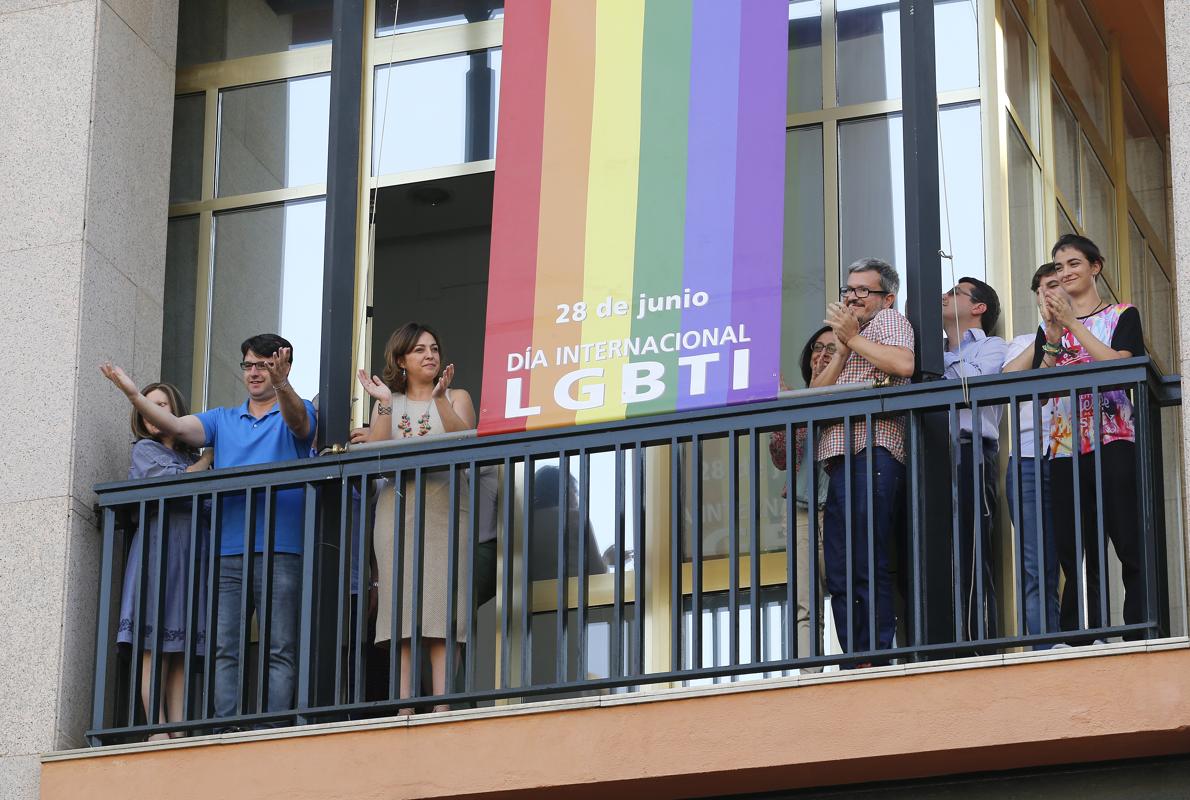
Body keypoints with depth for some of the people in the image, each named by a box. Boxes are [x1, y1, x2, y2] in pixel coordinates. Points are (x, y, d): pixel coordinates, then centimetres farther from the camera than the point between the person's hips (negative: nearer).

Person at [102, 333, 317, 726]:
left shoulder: (295, 414, 9)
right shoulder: (223, 420, 21)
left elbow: (298, 421, -15)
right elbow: (177, 426, 7)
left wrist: (281, 384, -37)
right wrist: (134, 395, -9)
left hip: (280, 550, -4)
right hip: (228, 552, 4)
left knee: (280, 650, -7)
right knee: (224, 650, -3)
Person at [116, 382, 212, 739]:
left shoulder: (191, 456, 23)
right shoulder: (144, 450, 11)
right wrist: (208, 458, 4)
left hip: (192, 551, 4)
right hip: (157, 545, -4)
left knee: (182, 646, -4)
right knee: (155, 643, -13)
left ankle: (178, 731, -11)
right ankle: (158, 730, -20)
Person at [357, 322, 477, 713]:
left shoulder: (457, 398, 13)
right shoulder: (388, 402, 18)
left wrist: (440, 399, -17)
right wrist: (384, 405, -5)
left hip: (442, 507, -2)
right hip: (397, 507, 2)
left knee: (441, 605, -12)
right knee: (400, 606, -7)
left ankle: (442, 706, -18)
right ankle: (403, 707, -11)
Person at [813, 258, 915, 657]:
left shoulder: (889, 319, 9)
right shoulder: (851, 335, 31)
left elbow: (904, 363, -14)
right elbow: (816, 394, 18)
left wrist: (851, 337, -3)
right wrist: (842, 349, 5)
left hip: (873, 449, -9)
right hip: (841, 459, 9)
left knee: (869, 567, -15)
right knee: (840, 575, 2)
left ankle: (879, 657, -18)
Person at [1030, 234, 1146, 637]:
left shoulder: (1121, 315, 9)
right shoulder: (1048, 327, 19)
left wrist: (1072, 323, -8)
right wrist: (1054, 333, -7)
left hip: (1113, 442, -4)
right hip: (1065, 449, 4)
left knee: (1132, 550, -10)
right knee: (1076, 560, -1)